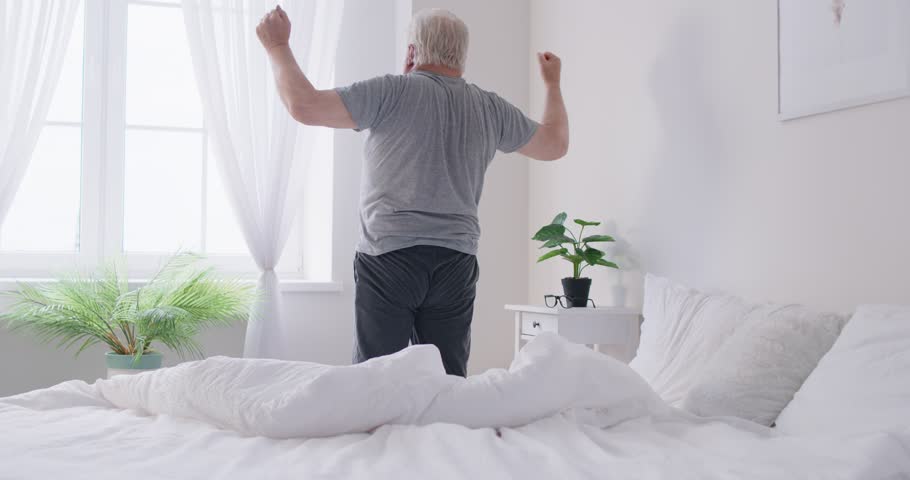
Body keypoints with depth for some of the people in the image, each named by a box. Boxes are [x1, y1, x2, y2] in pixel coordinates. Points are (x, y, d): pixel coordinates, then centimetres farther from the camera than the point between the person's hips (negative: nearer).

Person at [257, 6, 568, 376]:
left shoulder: (394, 92, -3)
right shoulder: (491, 108, 11)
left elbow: (304, 105, -8)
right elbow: (555, 144, 25)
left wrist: (278, 47, 8)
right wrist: (552, 83, 41)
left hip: (389, 257, -4)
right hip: (456, 265, 4)